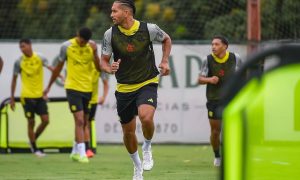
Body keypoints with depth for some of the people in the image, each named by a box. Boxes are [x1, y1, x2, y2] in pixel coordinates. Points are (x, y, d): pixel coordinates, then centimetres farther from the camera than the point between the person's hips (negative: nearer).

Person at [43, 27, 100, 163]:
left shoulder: (92, 46, 0)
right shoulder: (67, 46, -6)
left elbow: (99, 67, -5)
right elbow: (59, 67, 6)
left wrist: (95, 52, -21)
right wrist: (49, 87, 12)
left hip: (87, 89, 4)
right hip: (73, 87, -4)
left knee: (83, 123, 11)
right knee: (79, 120, -15)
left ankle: (75, 151, 27)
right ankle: (82, 154, -16)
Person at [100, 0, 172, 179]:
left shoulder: (149, 29, -11)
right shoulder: (110, 34, -7)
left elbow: (166, 39, 11)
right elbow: (104, 60, 2)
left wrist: (165, 61, -1)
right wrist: (109, 68, -21)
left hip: (147, 84, -3)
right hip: (124, 88, 3)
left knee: (146, 117, -30)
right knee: (128, 132, 8)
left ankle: (147, 148, 3)